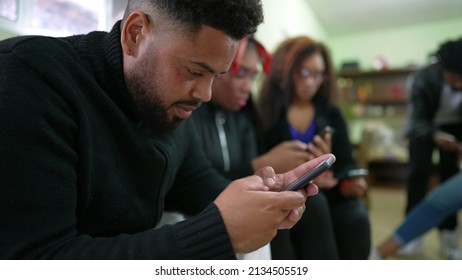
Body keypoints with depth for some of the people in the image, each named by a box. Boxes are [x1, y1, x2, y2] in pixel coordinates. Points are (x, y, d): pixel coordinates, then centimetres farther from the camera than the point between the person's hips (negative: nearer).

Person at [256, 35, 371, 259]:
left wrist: (348, 183, -13)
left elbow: (344, 162, 10)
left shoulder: (331, 114, 14)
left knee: (356, 218, -25)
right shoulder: (265, 112, 3)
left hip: (329, 195, 3)